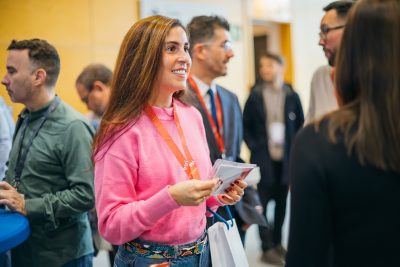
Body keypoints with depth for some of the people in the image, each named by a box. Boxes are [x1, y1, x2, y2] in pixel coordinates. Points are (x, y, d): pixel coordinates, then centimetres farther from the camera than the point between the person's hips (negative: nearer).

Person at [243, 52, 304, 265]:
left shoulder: (292, 96, 3)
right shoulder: (255, 96, 0)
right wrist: (254, 148, -5)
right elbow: (246, 126, 3)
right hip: (263, 158, -2)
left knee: (281, 203, 10)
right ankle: (267, 248, 8)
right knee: (263, 202, -1)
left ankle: (277, 242, 25)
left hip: (286, 158, 2)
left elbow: (300, 126, 9)